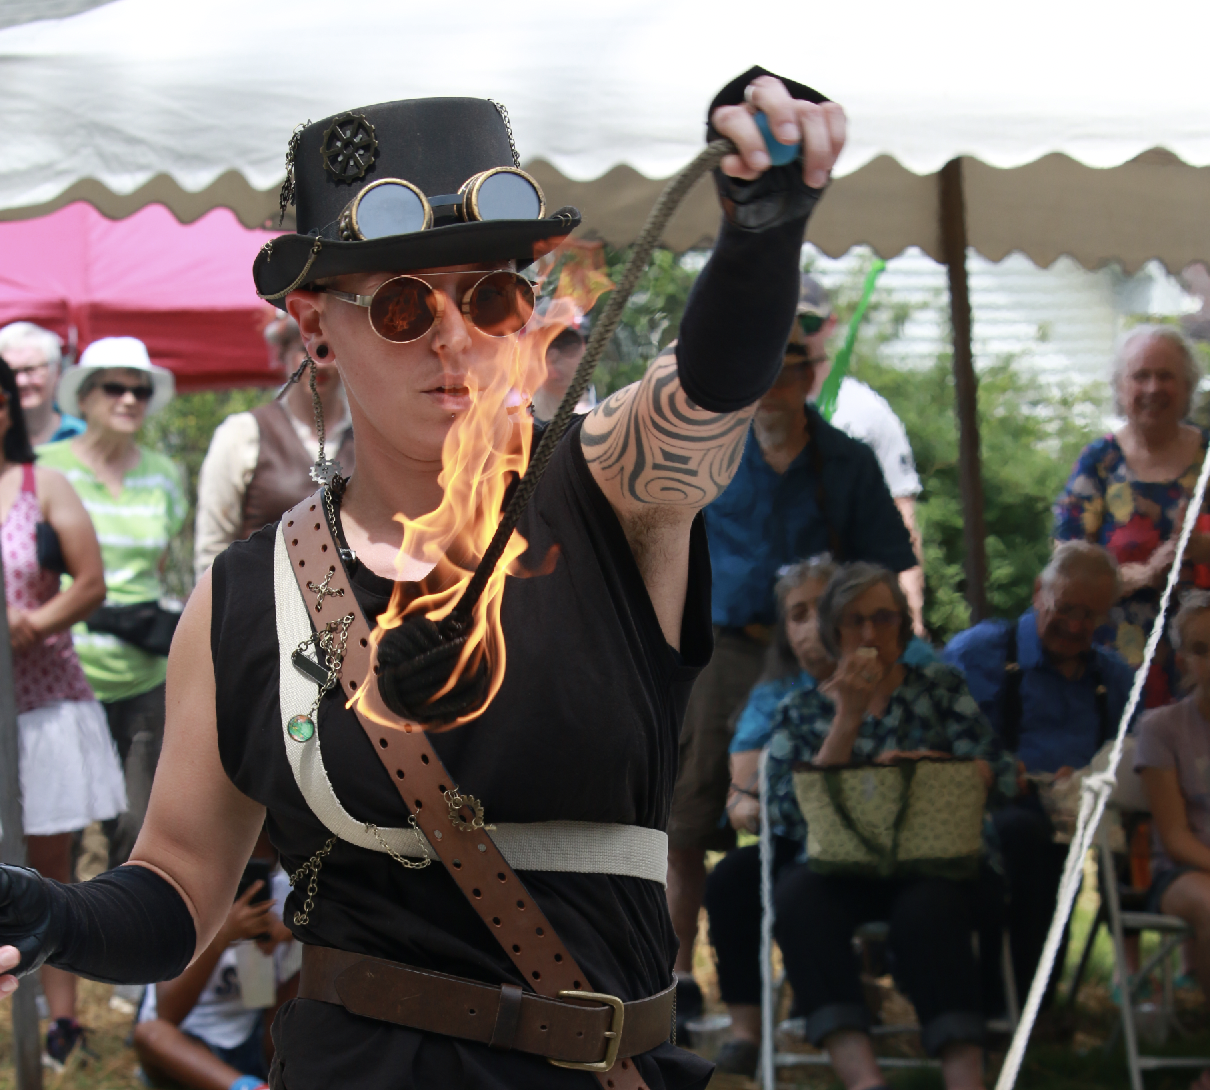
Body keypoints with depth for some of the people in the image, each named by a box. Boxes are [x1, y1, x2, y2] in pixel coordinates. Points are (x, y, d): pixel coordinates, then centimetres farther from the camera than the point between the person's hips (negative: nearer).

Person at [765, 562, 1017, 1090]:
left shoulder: (940, 687, 17)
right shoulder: (800, 710, 16)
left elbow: (999, 774, 5)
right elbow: (796, 813, -1)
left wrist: (929, 768, -13)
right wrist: (849, 716, -4)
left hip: (931, 863, 0)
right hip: (837, 866, 0)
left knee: (927, 908, -37)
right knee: (797, 897, -35)